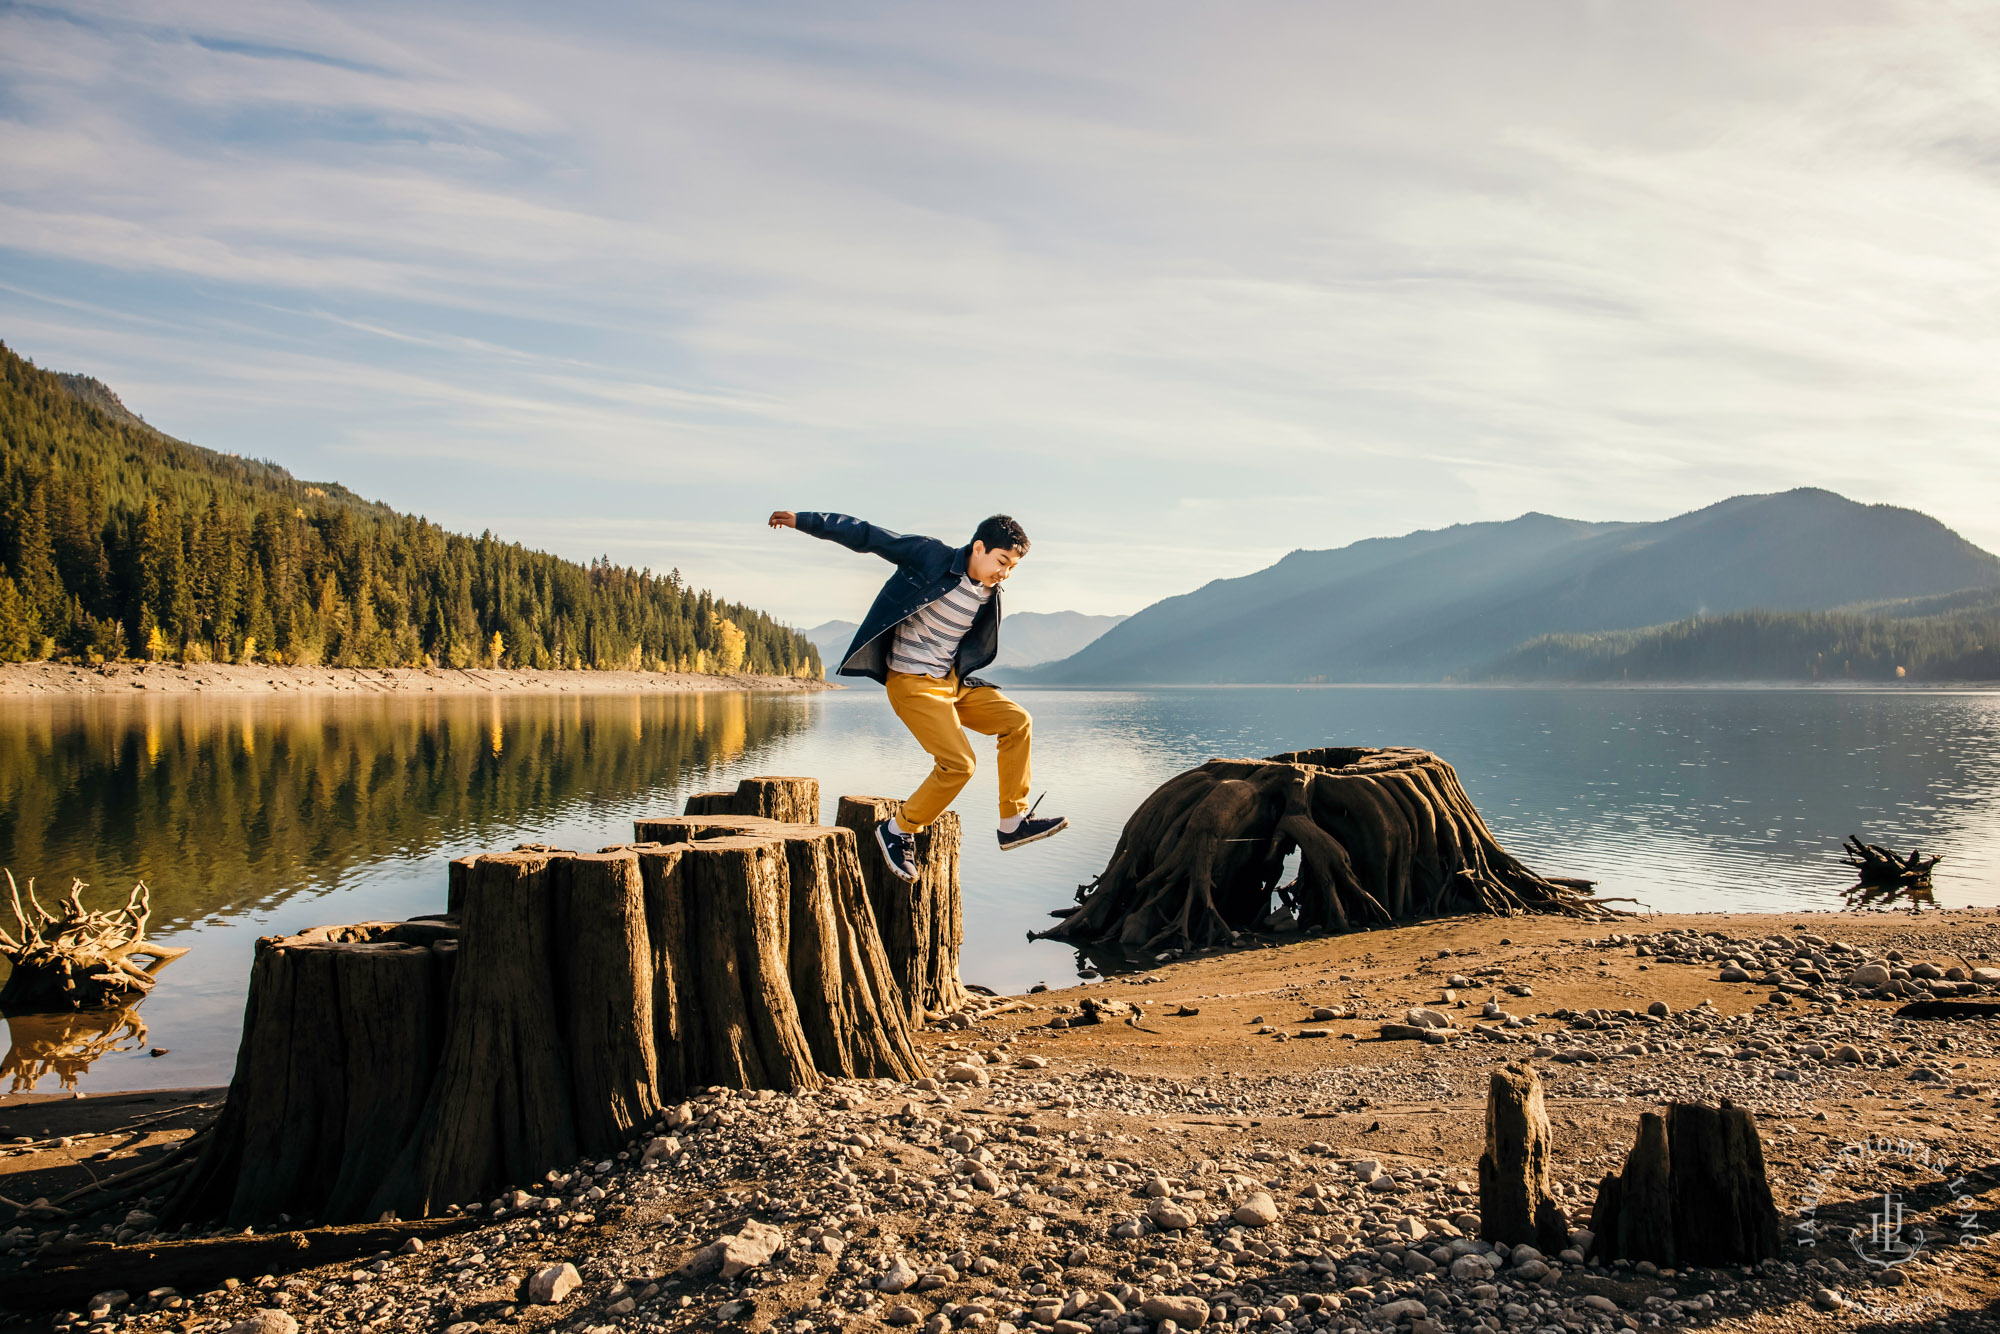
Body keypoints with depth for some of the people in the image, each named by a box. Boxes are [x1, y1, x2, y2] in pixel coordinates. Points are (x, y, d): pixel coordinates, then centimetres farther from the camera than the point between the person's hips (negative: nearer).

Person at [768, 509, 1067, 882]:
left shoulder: (988, 595, 4)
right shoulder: (931, 557, -14)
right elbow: (868, 536, -10)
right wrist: (802, 520, -10)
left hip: (952, 680, 7)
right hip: (912, 682, -7)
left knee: (1017, 721, -3)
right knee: (958, 764, -16)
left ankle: (1013, 824, 3)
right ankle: (898, 830, 3)